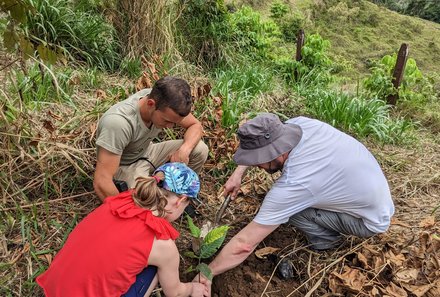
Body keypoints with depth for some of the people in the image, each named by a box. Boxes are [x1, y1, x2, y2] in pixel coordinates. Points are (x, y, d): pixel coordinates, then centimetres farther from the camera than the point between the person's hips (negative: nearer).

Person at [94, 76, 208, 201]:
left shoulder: (167, 104, -21)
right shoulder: (118, 122, -39)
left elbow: (196, 125, -6)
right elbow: (101, 182, -37)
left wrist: (184, 149, -27)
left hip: (147, 152, 6)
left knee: (200, 150, -14)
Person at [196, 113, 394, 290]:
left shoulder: (292, 185, -36)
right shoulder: (301, 123, -19)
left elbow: (244, 245, -29)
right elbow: (261, 143, 4)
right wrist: (238, 173, -4)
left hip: (372, 220, -7)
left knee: (288, 205, -16)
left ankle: (327, 239, 5)